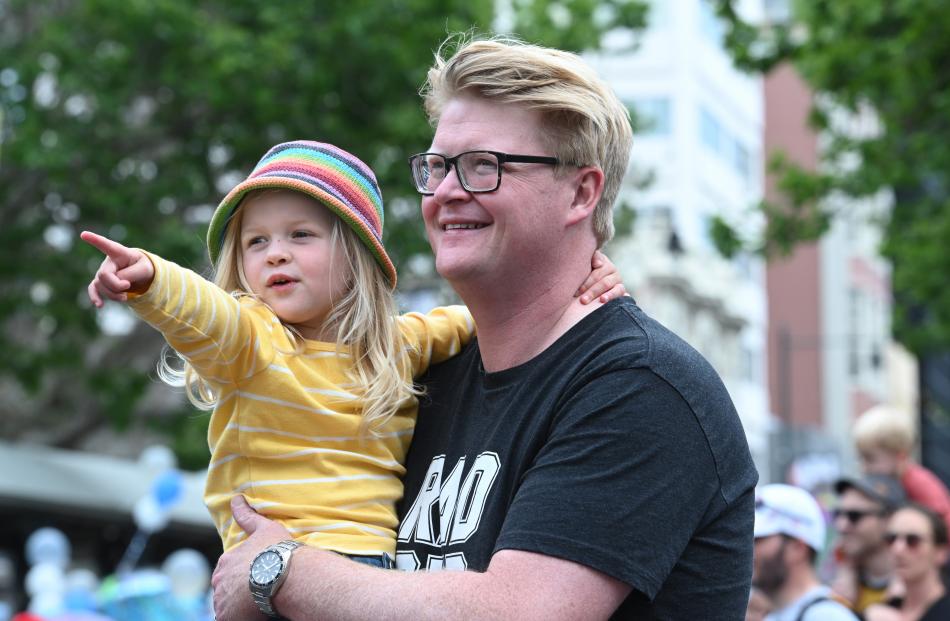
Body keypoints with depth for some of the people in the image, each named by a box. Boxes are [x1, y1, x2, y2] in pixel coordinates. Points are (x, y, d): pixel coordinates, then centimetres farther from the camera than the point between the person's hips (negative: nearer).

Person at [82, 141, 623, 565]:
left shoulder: (395, 344, 10)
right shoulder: (246, 338, -1)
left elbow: (471, 320, 25)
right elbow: (197, 311, -22)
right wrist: (146, 277, -44)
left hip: (371, 555, 3)